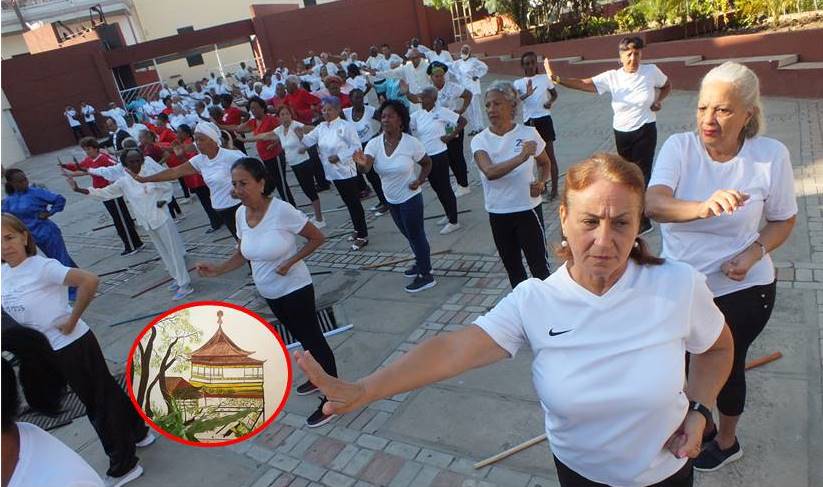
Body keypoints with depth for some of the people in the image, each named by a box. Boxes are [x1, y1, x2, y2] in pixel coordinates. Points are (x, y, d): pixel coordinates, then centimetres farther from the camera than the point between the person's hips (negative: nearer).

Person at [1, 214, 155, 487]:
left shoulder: (42, 267, -22)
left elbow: (89, 281, -34)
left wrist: (72, 320, -24)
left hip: (73, 344, -7)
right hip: (49, 351, 7)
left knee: (98, 400, 5)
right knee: (104, 391, 22)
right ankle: (138, 432, 42)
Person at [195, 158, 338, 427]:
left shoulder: (282, 210, -25)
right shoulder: (241, 214, -4)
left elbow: (318, 238, -16)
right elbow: (241, 254, 6)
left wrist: (291, 261, -24)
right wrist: (217, 269, -9)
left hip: (294, 290, -7)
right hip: (269, 293, 7)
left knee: (313, 338, 4)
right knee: (302, 337, 24)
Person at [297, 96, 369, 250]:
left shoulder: (346, 126, -12)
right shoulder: (321, 127, 8)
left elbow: (356, 147, -15)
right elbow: (309, 141, 5)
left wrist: (339, 156, -22)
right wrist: (302, 136, -16)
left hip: (346, 171, -7)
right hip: (334, 173, 7)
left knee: (354, 203, -2)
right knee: (348, 202, 18)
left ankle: (362, 236, 5)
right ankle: (358, 230, 32)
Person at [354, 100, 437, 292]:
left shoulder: (411, 143, -18)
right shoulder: (374, 143, -10)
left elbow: (427, 163, -2)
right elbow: (366, 167, -26)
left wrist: (419, 181, -16)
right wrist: (362, 164, -48)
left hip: (410, 197, -5)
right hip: (391, 199, 6)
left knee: (415, 234, 2)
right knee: (409, 234, 22)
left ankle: (426, 275, 14)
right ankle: (422, 263, 42)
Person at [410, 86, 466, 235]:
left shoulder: (442, 112, -10)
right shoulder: (417, 115, 5)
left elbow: (462, 121, -8)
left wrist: (451, 136, -11)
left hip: (439, 155, -6)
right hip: (426, 157, 6)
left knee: (445, 187, -1)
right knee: (436, 187, 17)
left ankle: (454, 221, 9)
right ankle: (449, 215, 34)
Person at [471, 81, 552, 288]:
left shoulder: (528, 133, -6)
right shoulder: (480, 140, -7)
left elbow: (544, 163, 11)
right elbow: (490, 172, -26)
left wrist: (541, 182, -9)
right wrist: (521, 157, -34)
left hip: (528, 209, -2)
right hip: (498, 214, 2)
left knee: (539, 264, 2)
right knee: (512, 267, 18)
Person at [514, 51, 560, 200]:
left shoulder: (544, 79, 2)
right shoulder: (519, 83, 0)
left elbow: (554, 94, 14)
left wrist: (550, 102, -7)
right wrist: (526, 95, -37)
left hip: (544, 119, -1)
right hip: (529, 121, 2)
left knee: (549, 155, -1)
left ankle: (554, 188, 6)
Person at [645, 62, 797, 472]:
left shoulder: (770, 154, -14)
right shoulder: (680, 146, -15)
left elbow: (784, 219, 0)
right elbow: (653, 203, -33)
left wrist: (755, 251, -19)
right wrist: (703, 207, -53)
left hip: (742, 289, -1)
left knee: (726, 364, 16)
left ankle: (727, 440, 46)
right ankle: (703, 424, 51)